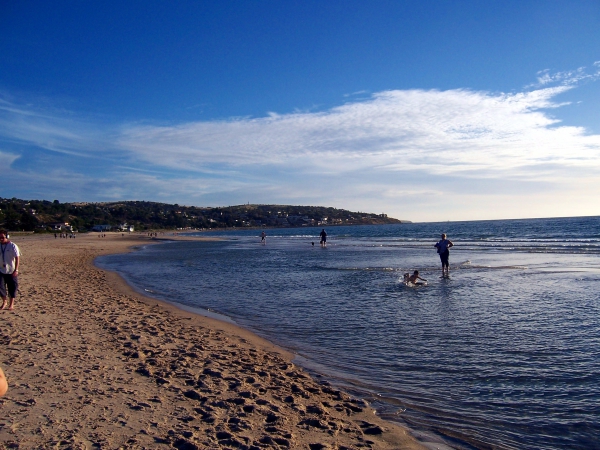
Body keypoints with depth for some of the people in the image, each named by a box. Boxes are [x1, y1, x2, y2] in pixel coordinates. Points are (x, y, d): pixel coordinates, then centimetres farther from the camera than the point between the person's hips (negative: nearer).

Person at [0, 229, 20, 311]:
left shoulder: (12, 246, -10)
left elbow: (17, 258, -11)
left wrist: (16, 270, -17)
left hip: (11, 271, -4)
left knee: (12, 288, 4)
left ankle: (11, 304, 18)